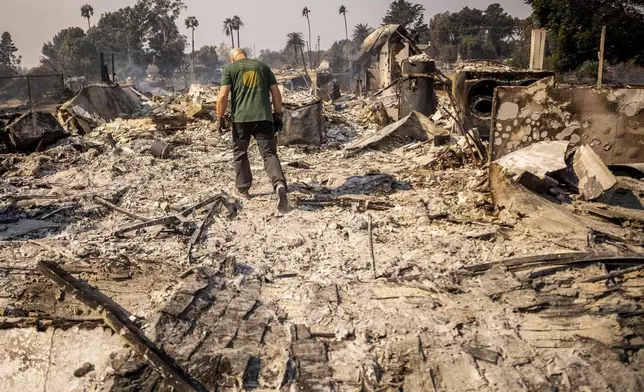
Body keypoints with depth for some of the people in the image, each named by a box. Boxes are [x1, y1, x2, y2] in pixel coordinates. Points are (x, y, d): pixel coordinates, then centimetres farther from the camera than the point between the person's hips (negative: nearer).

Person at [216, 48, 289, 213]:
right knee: (269, 153, -1)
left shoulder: (230, 68, 9)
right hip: (264, 117, 2)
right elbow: (276, 93, 11)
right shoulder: (263, 66, 17)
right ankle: (279, 184, -26)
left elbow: (223, 96, -4)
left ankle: (243, 189, 27)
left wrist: (219, 118, 3)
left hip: (241, 117, -1)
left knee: (240, 153, 18)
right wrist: (278, 115, 16)